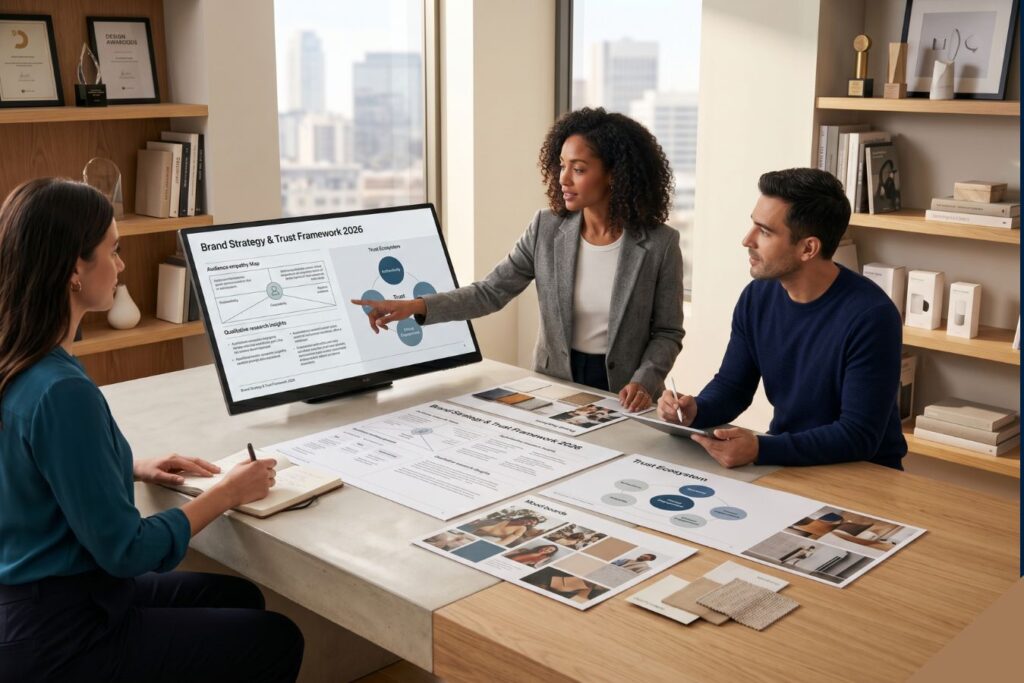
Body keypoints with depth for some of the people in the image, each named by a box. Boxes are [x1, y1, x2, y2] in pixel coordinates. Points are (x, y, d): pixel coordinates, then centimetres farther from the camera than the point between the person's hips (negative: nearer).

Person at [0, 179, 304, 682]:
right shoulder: (61, 392, -30)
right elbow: (125, 551, -24)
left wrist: (133, 469, 7)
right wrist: (227, 493, -13)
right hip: (56, 639, -9)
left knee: (238, 598, 22)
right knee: (277, 640, 5)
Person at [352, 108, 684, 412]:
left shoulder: (659, 243, -9)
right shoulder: (546, 229, -2)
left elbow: (667, 333, -2)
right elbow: (491, 291, -2)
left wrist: (643, 382, -20)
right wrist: (417, 306, -15)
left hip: (621, 398, -2)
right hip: (554, 386, 2)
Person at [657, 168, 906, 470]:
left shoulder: (870, 316, -21)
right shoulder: (757, 297, -2)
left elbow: (859, 436, -23)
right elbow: (731, 385, 8)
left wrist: (760, 450, -33)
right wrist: (695, 411, -14)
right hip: (785, 458, 5)